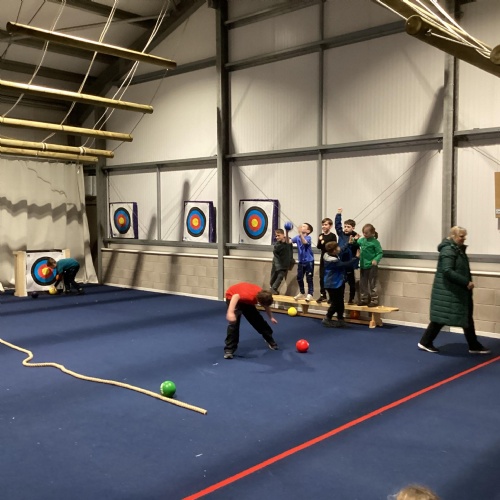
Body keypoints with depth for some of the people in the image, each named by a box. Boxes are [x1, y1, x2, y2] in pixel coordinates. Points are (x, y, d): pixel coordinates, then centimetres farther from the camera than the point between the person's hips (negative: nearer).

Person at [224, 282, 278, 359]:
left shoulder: (263, 296, -20)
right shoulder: (250, 295, -43)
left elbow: (266, 306, 4)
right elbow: (235, 296, -52)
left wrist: (271, 317, 18)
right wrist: (230, 312, -64)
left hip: (245, 300, 7)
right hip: (233, 296, -7)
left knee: (258, 320, 10)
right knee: (234, 322, -23)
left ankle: (270, 341, 30)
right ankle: (229, 350, -17)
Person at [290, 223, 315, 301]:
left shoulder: (308, 238, -14)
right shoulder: (297, 237, 2)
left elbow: (304, 242, -35)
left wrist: (300, 233, -47)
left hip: (309, 261, -6)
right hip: (301, 261, 6)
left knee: (309, 278, -1)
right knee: (299, 278, 12)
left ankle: (310, 294, 7)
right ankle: (302, 293, 27)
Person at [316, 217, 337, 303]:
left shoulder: (332, 235, -8)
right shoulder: (321, 236, 7)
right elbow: (318, 247, -1)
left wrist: (324, 243, -15)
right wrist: (320, 241, -20)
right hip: (323, 258, 5)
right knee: (322, 277, 8)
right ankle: (323, 295, 17)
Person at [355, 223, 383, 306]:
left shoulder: (375, 242, -12)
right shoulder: (361, 240, 4)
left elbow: (380, 253, -12)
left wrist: (376, 260, -28)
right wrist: (355, 240, 1)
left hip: (372, 266, -6)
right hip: (363, 266, 6)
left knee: (372, 284, 1)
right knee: (362, 284, 14)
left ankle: (374, 300, 10)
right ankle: (364, 299, 25)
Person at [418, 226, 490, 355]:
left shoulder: (458, 249, 14)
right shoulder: (448, 250, -17)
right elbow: (447, 271, -26)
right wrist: (466, 282, -25)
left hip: (457, 291, 10)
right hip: (448, 291, -10)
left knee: (467, 318, 12)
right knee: (441, 317, -3)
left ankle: (474, 346, 19)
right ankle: (425, 342, 8)